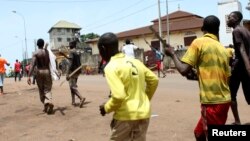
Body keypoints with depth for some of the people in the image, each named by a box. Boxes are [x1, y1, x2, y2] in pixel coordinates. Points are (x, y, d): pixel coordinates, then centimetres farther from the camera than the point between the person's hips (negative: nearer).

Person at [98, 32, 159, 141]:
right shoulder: (136, 62, 6)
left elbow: (119, 96, -23)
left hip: (125, 116, -6)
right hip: (143, 114, 6)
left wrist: (106, 108, -5)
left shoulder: (111, 67, -14)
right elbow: (154, 80, 11)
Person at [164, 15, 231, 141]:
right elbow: (226, 77, 14)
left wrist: (172, 54, 3)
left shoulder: (198, 42, -8)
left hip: (212, 102, -7)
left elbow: (184, 70, -15)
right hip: (224, 99, 7)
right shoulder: (223, 49, 10)